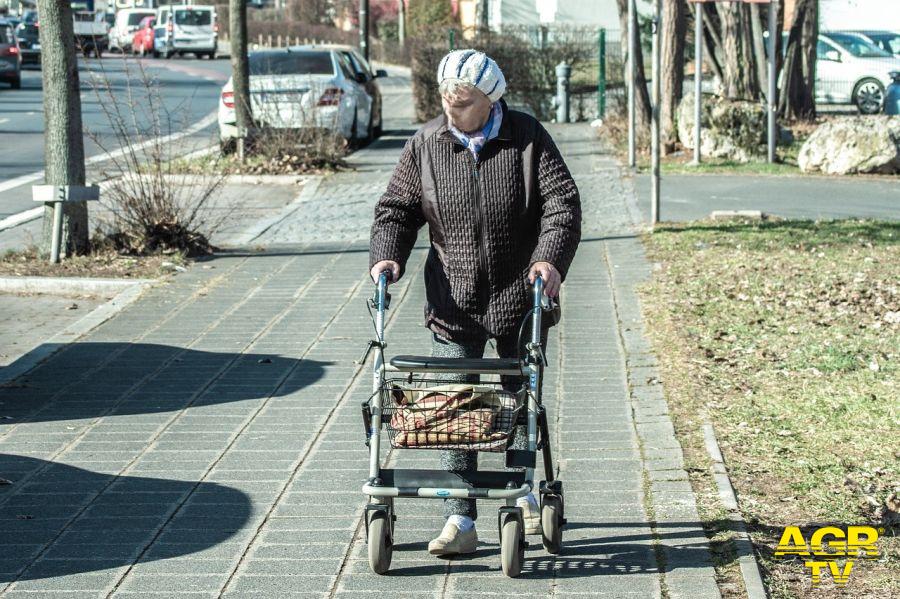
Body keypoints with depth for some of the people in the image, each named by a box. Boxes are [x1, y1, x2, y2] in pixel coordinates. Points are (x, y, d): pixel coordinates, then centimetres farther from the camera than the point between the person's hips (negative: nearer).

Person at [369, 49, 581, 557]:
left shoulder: (528, 139, -4)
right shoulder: (427, 144, 1)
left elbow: (563, 201, -9)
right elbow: (398, 207, 5)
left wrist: (551, 258, -24)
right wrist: (387, 256, -13)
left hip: (519, 300, -1)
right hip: (454, 303, 1)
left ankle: (529, 494, 37)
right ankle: (460, 521, -2)